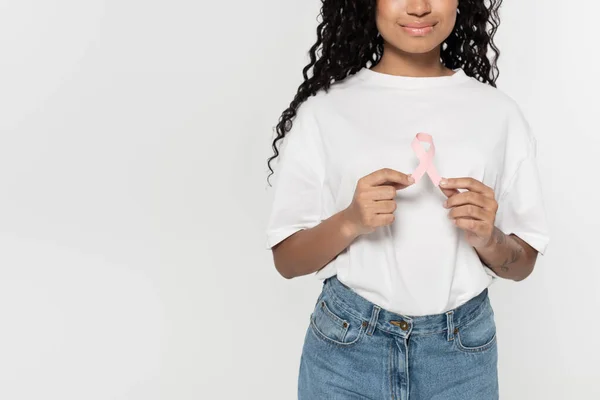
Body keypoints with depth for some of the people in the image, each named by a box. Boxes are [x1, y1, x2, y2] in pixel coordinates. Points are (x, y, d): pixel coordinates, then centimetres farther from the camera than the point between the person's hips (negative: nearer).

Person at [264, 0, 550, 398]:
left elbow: (522, 264, 4)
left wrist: (487, 239, -16)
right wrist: (350, 221, -21)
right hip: (346, 349, -1)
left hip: (463, 353, 2)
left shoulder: (499, 112, -2)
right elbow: (287, 259, -3)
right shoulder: (323, 111, -6)